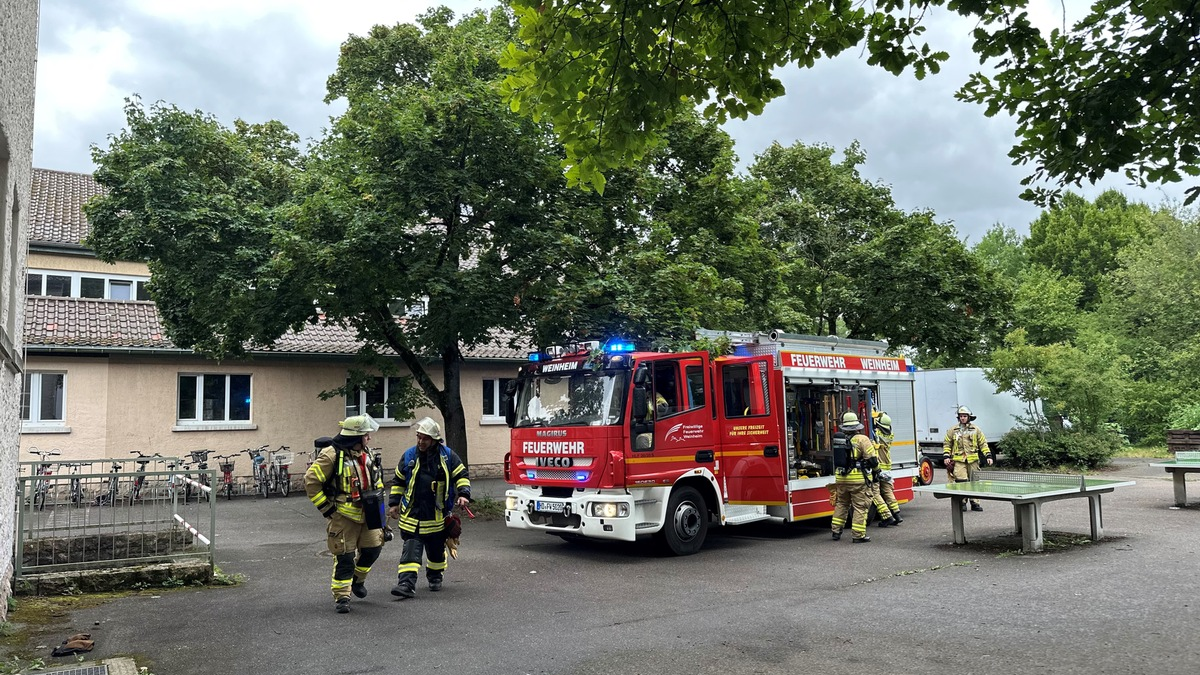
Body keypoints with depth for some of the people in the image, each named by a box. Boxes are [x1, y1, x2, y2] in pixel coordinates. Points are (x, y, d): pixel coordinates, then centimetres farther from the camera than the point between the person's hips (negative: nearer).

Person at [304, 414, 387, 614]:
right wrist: (326, 507, -13)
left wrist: (377, 499, 18)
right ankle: (341, 597, 9)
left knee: (373, 548, 9)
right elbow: (311, 481, -15)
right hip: (343, 515, -7)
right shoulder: (332, 455, -16)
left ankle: (357, 579, 35)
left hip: (366, 513, 7)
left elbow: (376, 479, 25)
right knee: (344, 557, -3)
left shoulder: (364, 454, 10)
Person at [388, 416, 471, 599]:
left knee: (437, 550, 14)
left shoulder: (447, 456, -4)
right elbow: (398, 481, 11)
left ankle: (435, 577, 35)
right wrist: (394, 503, 7)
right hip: (412, 514, 0)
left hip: (437, 515, 0)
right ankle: (407, 583, -13)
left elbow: (462, 476, 2)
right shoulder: (409, 456, 1)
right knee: (411, 550, -10)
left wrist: (463, 494, -13)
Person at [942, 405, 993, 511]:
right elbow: (946, 444, 10)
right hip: (958, 460, -2)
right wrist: (946, 456, 0)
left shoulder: (976, 430, 10)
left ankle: (974, 503, 14)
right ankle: (962, 503, -4)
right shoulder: (952, 430, 8)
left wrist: (988, 456, 3)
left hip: (973, 460, 2)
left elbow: (983, 444, 12)